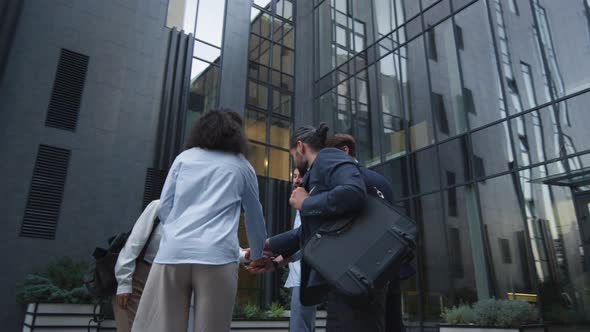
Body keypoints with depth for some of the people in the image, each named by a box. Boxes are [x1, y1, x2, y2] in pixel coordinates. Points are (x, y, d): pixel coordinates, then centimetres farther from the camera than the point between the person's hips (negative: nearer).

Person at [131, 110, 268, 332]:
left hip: (173, 253, 1)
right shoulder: (241, 166, 17)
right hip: (217, 255, -1)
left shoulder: (184, 158, 18)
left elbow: (164, 207, 14)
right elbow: (255, 217, 24)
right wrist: (257, 255, 37)